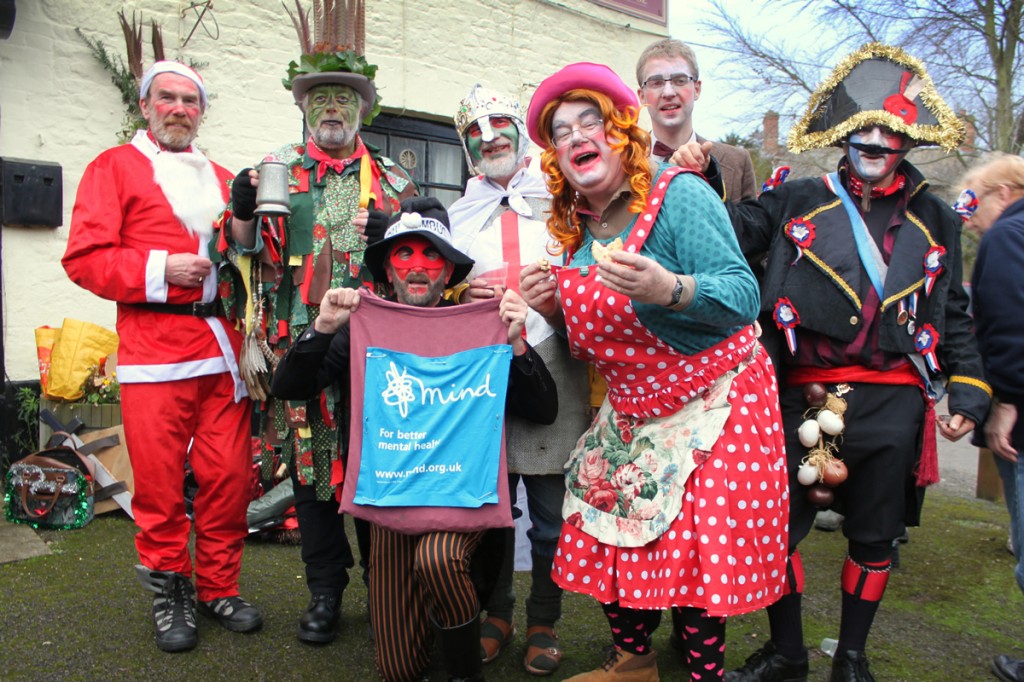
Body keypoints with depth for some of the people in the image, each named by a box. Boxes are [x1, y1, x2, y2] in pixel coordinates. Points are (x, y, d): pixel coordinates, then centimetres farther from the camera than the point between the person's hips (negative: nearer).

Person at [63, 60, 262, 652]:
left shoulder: (222, 178, 23)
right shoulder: (115, 167, 8)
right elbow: (84, 259, -2)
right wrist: (160, 269, -12)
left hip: (224, 345, 4)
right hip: (155, 348, -4)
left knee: (230, 476, 4)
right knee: (160, 482, 1)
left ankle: (219, 588, 20)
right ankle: (170, 595, 19)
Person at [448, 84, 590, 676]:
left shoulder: (560, 203, 12)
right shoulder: (458, 216, 19)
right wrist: (465, 295, -4)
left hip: (553, 377, -1)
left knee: (551, 516, 4)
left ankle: (544, 622, 22)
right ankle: (497, 616, 27)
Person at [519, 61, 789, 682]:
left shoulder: (678, 195, -15)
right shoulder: (578, 228, 6)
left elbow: (744, 296, -23)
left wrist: (668, 289, -41)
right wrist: (557, 309, -5)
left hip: (711, 404, -6)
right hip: (631, 414, 7)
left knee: (697, 549, -5)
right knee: (611, 535, 8)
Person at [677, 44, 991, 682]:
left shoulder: (935, 219, 10)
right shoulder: (797, 203, 5)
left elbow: (954, 316, 14)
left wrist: (968, 392, 8)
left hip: (893, 406, 2)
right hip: (805, 397, -1)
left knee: (874, 536, 13)